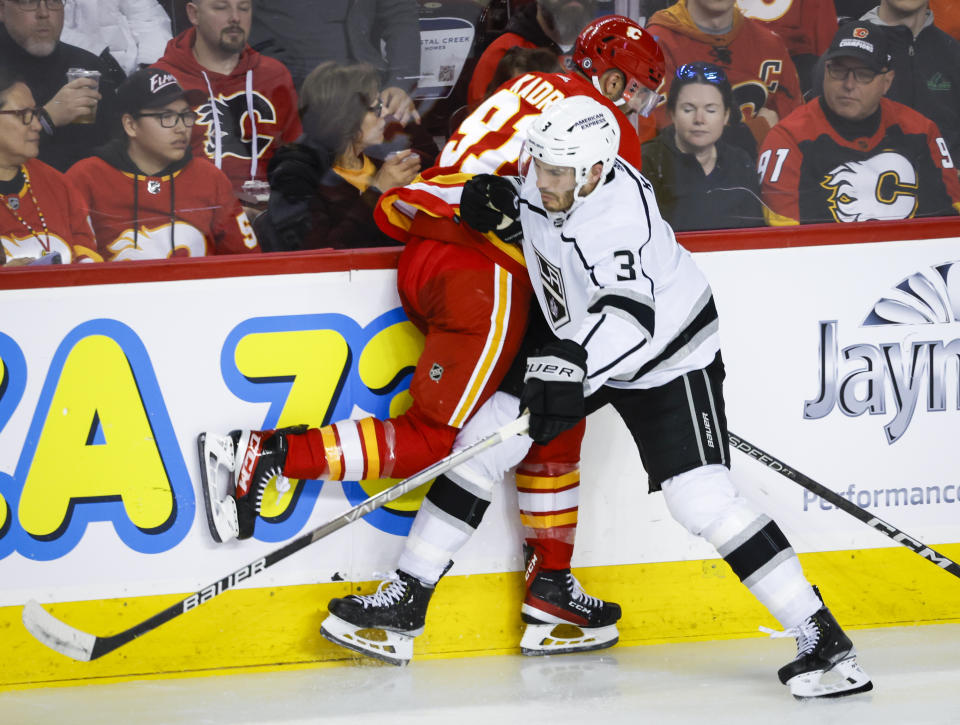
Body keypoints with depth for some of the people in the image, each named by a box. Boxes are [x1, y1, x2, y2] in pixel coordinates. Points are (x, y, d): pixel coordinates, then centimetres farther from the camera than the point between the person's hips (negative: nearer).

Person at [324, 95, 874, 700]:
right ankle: (410, 597, 14)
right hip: (579, 349, 8)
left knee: (702, 498, -20)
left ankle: (822, 636, -16)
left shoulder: (621, 213, -34)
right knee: (485, 434, 1)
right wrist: (495, 192, -6)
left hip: (666, 355, -8)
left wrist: (574, 361, -61)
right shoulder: (539, 176, -11)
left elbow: (628, 314, -46)